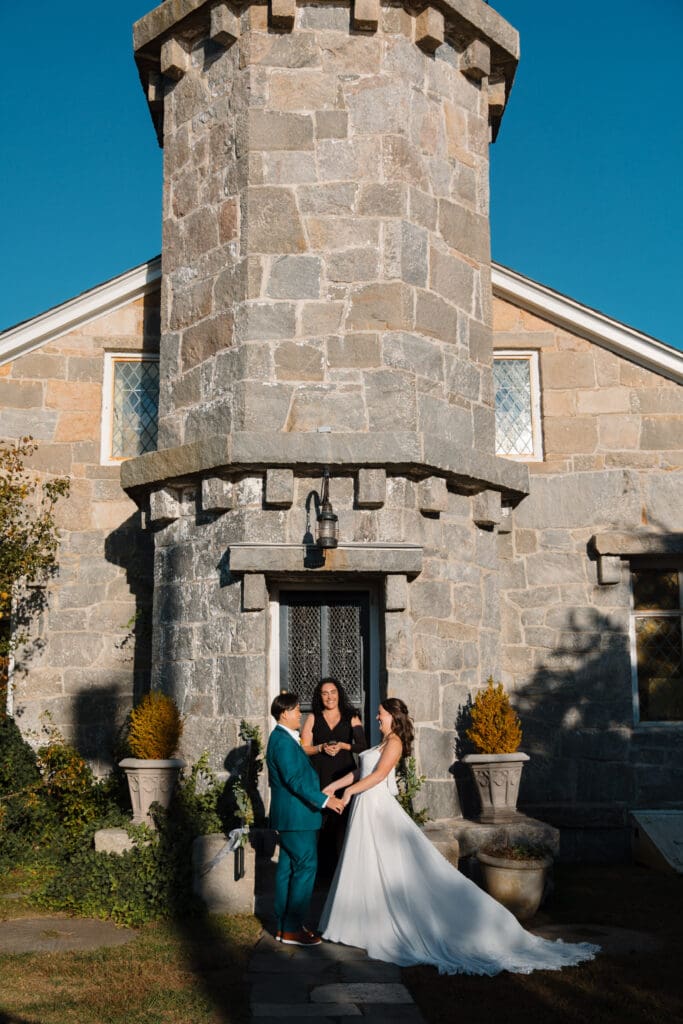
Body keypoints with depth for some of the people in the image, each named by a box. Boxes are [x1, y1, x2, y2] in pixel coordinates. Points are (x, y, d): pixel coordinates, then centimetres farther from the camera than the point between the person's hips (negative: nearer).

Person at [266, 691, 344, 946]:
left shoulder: (281, 738, 15)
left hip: (287, 815, 11)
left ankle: (284, 926, 20)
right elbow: (295, 780, -25)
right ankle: (292, 929, -2)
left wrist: (321, 794, 25)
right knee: (305, 867, -6)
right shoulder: (284, 741, -19)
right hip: (296, 815, -11)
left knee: (288, 868, 13)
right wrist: (324, 800, -27)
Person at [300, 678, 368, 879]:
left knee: (344, 823, -5)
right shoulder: (313, 718, 9)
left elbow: (363, 746, 3)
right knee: (322, 824, -3)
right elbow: (303, 748, 6)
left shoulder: (351, 717, 7)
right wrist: (322, 747, -10)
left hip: (345, 776, 0)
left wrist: (343, 745, -10)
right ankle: (325, 872, 6)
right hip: (320, 778, 0)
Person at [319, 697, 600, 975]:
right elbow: (360, 772, 17)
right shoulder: (383, 743, 13)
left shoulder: (394, 742, -14)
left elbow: (378, 774, -24)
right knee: (366, 871, 14)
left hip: (379, 809, -9)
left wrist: (349, 791, -18)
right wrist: (332, 786, 15)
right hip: (367, 809, 9)